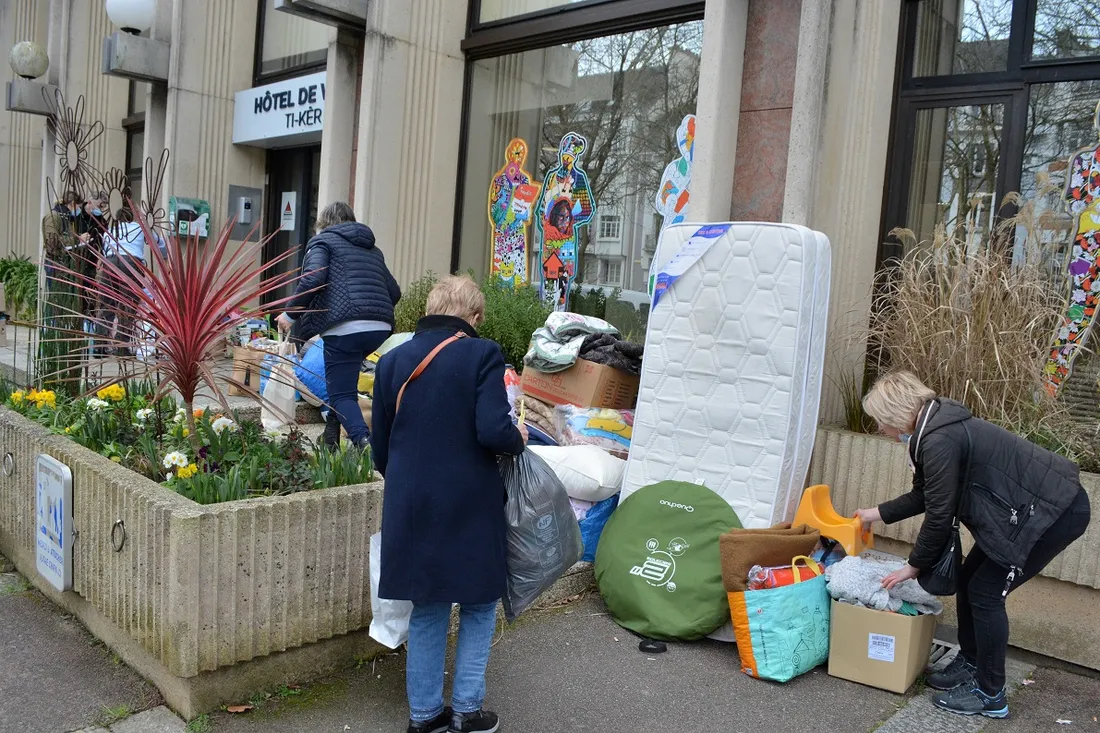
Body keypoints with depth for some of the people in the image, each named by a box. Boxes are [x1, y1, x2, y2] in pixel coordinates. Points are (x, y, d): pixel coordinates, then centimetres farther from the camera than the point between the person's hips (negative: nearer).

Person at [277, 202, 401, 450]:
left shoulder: (323, 241, 10)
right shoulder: (372, 249, 28)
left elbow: (313, 279, -8)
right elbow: (394, 292, 24)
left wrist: (290, 314, 1)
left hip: (345, 328, -6)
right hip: (381, 328, 6)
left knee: (342, 394, -3)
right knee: (341, 382, 27)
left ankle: (364, 442, -25)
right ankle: (331, 438, 26)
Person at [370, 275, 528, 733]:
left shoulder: (392, 361, 4)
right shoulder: (482, 355, -11)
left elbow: (380, 446, 10)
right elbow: (493, 431, -20)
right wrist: (519, 439, 1)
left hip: (410, 507, 4)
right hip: (470, 506, -4)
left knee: (427, 611, 19)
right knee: (479, 607, 17)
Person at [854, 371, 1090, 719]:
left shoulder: (939, 441, -26)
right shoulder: (935, 427, 5)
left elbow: (939, 514, -19)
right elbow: (925, 496, 17)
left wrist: (915, 566, -6)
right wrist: (879, 513, 24)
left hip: (1056, 510, -10)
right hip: (1036, 506, 10)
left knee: (985, 592, -5)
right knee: (969, 580, 13)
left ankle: (990, 695, 9)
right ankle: (970, 664, 30)